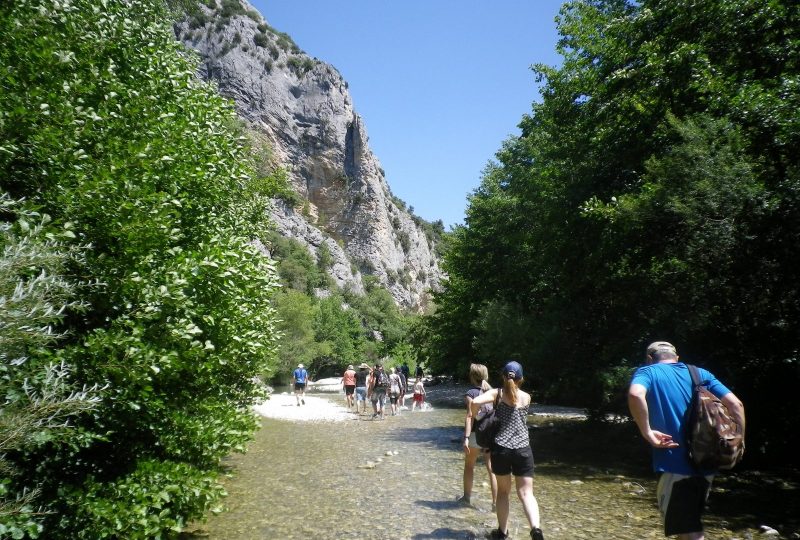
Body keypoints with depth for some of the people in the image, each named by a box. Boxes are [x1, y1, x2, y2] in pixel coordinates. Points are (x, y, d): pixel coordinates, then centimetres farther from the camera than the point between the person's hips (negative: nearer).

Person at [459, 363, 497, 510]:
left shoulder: (471, 393, -9)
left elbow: (470, 416, -16)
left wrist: (466, 438, -18)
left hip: (476, 434, -3)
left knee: (469, 466, 16)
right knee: (492, 468, 6)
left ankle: (467, 497, 29)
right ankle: (496, 502, 3)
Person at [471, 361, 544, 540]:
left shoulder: (497, 393, -3)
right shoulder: (527, 397, 6)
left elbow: (475, 402, -20)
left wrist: (476, 417, 0)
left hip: (501, 448, -1)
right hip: (523, 449, 1)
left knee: (503, 491, 16)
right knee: (526, 493, 2)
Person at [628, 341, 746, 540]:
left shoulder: (648, 372, -1)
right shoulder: (700, 374, 13)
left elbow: (635, 394, -25)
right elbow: (736, 404, 1)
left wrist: (647, 432, -16)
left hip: (675, 467, -6)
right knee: (692, 524, 26)